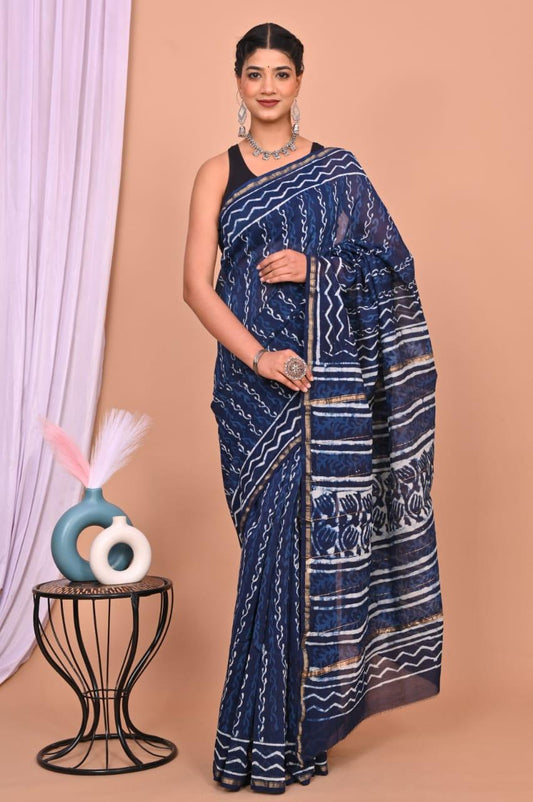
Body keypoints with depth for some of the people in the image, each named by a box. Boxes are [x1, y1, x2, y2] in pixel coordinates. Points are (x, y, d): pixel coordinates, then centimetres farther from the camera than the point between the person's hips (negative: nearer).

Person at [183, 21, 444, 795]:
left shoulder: (337, 170, 11)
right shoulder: (219, 173, 8)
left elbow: (389, 265, 6)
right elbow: (197, 283, -2)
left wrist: (313, 268, -11)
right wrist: (257, 355, -16)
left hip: (331, 380, 1)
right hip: (256, 378, 0)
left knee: (318, 530, -2)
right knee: (277, 537, -2)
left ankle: (297, 725, 13)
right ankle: (268, 737, 10)